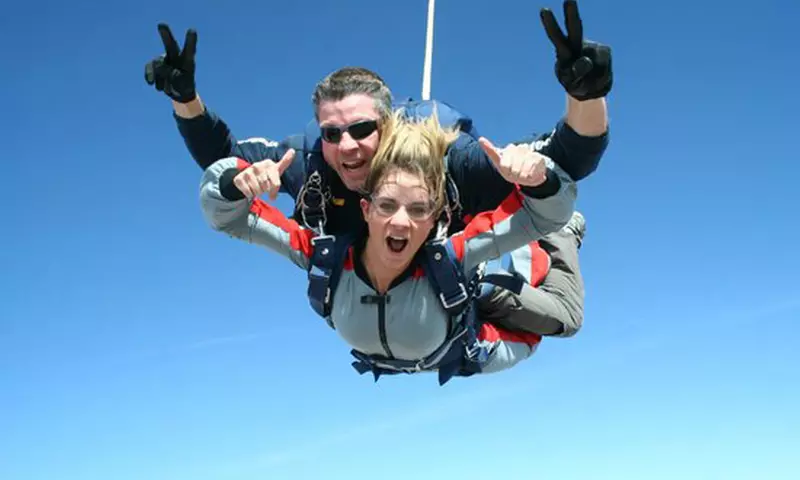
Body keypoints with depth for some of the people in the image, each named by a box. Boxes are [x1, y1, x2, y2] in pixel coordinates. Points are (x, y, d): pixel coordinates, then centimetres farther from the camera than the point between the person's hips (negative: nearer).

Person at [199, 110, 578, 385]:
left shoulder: (449, 257, -44)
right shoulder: (324, 254, -40)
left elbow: (545, 215, -43)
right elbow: (225, 216, -36)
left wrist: (539, 178, -66)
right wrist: (237, 182, -59)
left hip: (462, 359, -2)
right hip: (375, 365, 2)